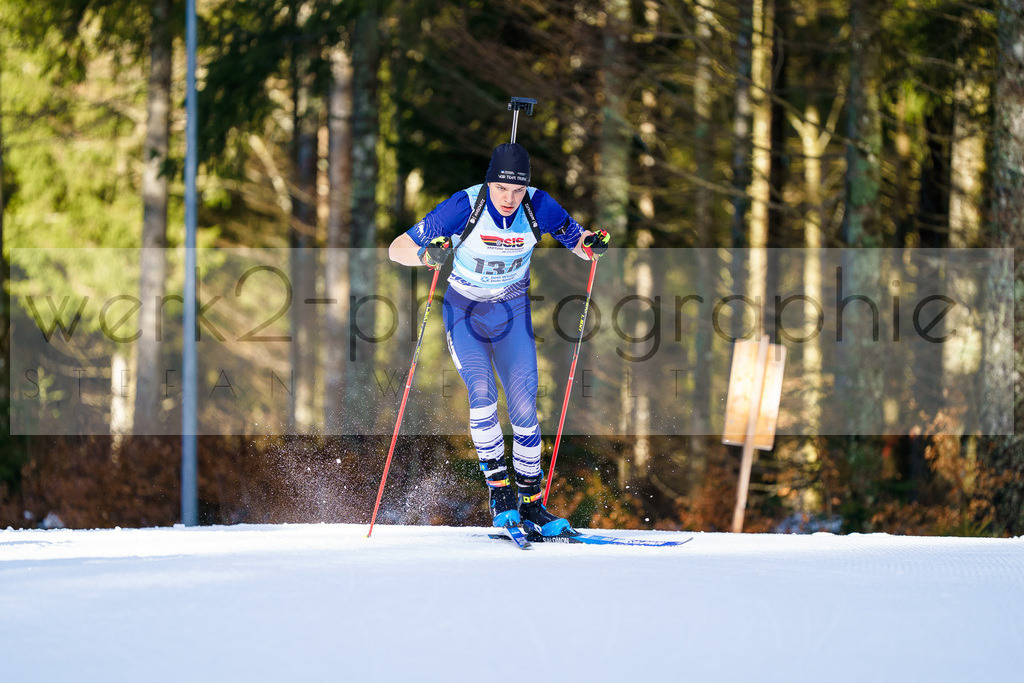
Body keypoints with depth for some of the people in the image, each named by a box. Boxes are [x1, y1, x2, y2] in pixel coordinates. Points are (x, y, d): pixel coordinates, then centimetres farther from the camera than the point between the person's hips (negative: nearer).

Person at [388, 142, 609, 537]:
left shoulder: (538, 207, -17)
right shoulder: (465, 207, -23)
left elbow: (577, 242, -3)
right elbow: (397, 249, -21)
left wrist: (591, 245, -27)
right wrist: (426, 255, -43)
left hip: (513, 311, 2)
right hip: (464, 311, -2)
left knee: (523, 405, -8)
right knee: (482, 393, -22)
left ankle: (530, 500, 3)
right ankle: (498, 488, -12)